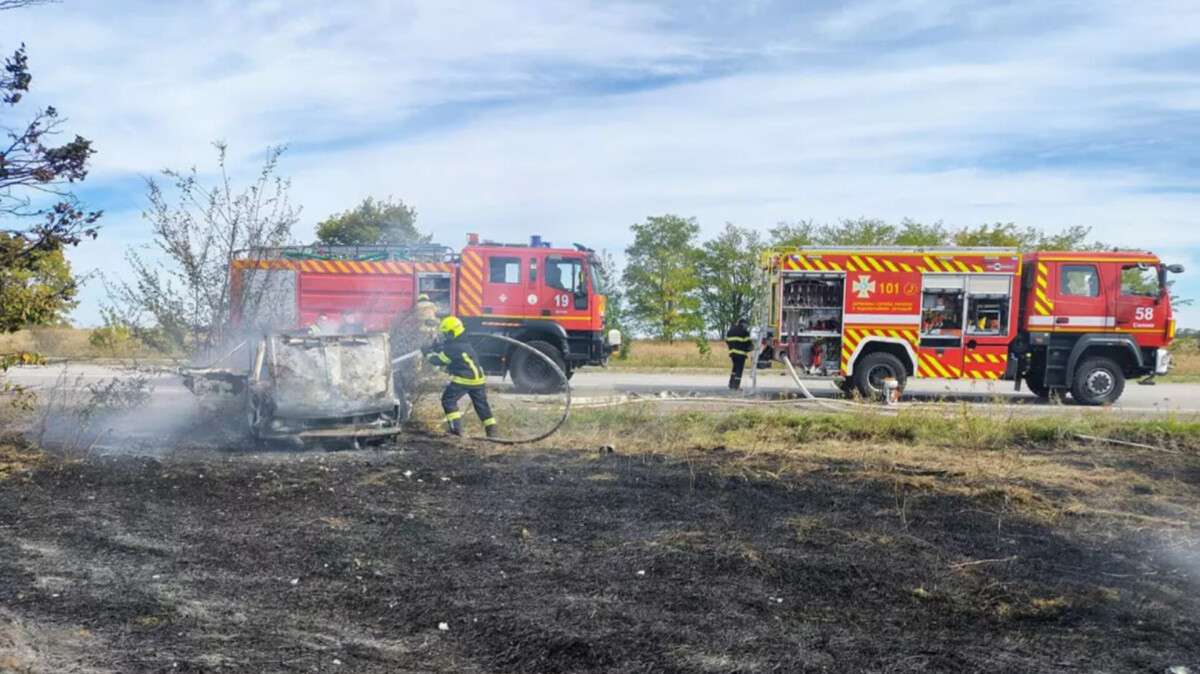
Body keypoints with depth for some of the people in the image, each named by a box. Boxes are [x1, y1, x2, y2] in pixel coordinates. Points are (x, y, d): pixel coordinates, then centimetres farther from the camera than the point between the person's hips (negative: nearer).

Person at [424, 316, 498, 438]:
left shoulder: (453, 348, -16)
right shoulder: (464, 343, 11)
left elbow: (439, 360, -6)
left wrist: (428, 354, 11)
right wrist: (432, 348, 22)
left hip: (462, 380, -8)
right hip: (478, 379, 8)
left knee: (448, 400, 7)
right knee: (481, 404, 15)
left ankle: (456, 427, -1)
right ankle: (491, 429, 13)